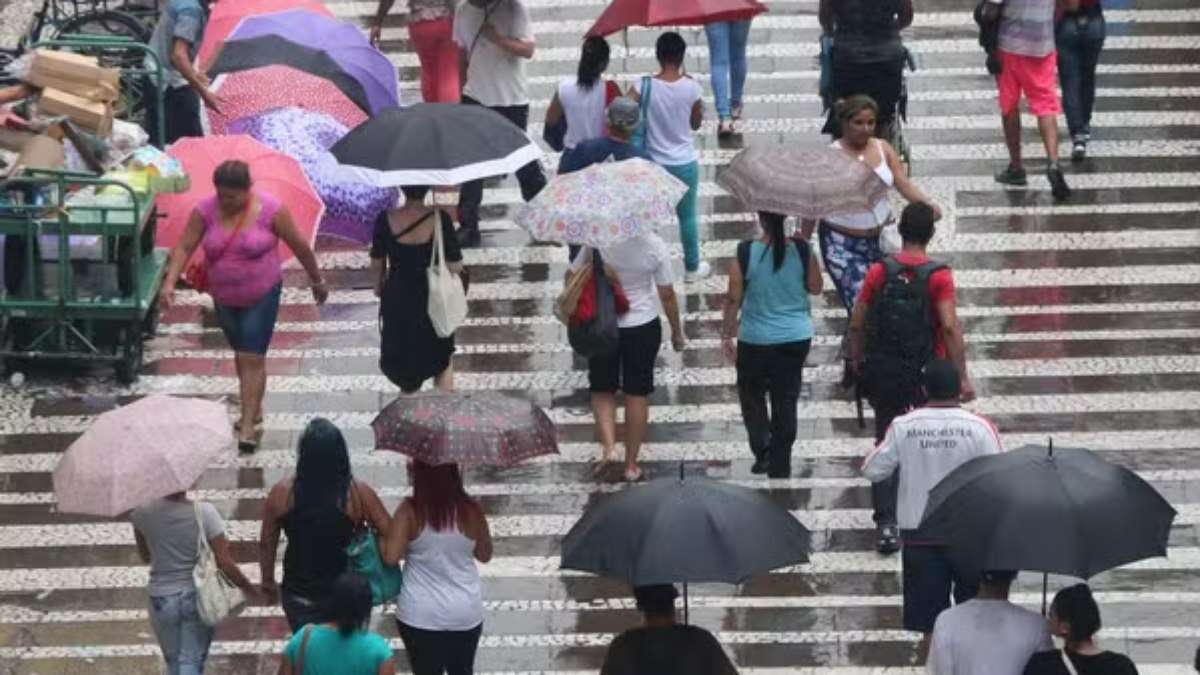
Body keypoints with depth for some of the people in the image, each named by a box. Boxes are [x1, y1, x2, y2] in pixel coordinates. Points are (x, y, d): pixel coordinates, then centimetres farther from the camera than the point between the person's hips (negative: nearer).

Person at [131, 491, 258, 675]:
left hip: (162, 600, 2)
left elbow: (145, 556, 5)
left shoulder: (143, 513, -11)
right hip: (197, 598, -2)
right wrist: (248, 588, 4)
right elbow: (225, 563, -12)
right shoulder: (204, 513, -16)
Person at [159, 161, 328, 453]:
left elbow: (299, 246, -7)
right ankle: (253, 409, 37)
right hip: (224, 298, 4)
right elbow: (184, 247, -11)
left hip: (261, 297, -4)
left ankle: (248, 425, -9)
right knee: (241, 355, 19)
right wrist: (169, 283, -24)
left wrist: (317, 281, 2)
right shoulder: (205, 210, -11)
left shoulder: (270, 210, -18)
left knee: (252, 359, -9)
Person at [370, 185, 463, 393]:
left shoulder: (386, 220, -16)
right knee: (442, 359, 21)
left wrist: (378, 286, 16)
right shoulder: (439, 220, -22)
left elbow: (377, 264, -4)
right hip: (431, 300, -1)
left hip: (397, 299, 1)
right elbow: (455, 266, -16)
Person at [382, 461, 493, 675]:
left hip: (420, 615, -2)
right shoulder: (471, 510, -8)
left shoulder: (410, 511, -16)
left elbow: (390, 557, -20)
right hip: (465, 613, 2)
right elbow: (484, 555, 5)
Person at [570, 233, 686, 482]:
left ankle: (608, 445, -5)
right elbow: (667, 295, -8)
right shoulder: (654, 246, -16)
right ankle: (631, 464, 17)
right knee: (637, 394, 12)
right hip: (643, 327, 0)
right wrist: (677, 331, 6)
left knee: (602, 389, 17)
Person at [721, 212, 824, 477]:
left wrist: (726, 335, 1)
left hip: (756, 340, -2)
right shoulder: (803, 251, -11)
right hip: (796, 338, 2)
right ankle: (780, 466, 16)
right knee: (786, 400, 11)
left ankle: (763, 448, 5)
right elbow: (816, 288, 3)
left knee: (751, 394, 20)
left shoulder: (746, 254, -16)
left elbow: (733, 299, -10)